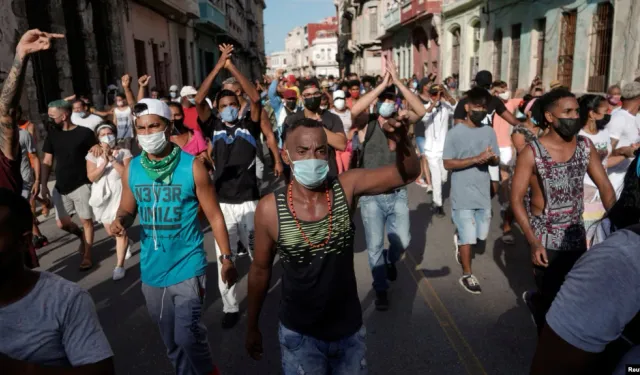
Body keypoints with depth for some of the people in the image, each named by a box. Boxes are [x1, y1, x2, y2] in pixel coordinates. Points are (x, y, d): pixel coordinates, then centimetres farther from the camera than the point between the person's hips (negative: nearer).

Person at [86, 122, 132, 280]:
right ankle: (126, 243, 47)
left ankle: (119, 266, -2)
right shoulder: (92, 154, 2)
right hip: (102, 197, 4)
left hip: (119, 195, -4)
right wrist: (104, 162, -22)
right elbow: (91, 177, -10)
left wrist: (112, 159, -21)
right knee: (110, 232, 14)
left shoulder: (124, 152, -5)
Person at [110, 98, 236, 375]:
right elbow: (127, 210, 11)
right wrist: (120, 221, -13)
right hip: (151, 270, 5)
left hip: (187, 266, -4)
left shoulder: (192, 167, -11)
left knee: (187, 336, -8)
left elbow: (214, 215, -6)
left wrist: (226, 258, -8)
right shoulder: (132, 169, -1)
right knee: (172, 341, 18)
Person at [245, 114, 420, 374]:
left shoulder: (347, 187, -14)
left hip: (350, 329, 3)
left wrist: (401, 142, -38)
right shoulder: (269, 209, -17)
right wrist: (252, 326, 6)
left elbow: (408, 173, -17)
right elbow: (260, 269, -4)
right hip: (299, 334, -2)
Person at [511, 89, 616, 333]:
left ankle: (536, 301, 48)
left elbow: (605, 187, 2)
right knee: (553, 301, 7)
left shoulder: (586, 146, -2)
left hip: (576, 234, 5)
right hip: (545, 239, -4)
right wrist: (533, 242, -20)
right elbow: (516, 199, -14)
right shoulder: (532, 153, -17)